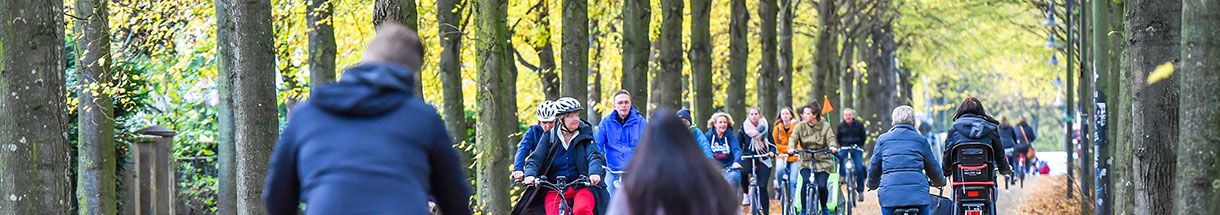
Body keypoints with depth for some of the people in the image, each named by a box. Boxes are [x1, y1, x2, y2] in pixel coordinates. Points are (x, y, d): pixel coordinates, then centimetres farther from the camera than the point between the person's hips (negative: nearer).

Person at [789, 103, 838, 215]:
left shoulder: (825, 126, 2)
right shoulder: (800, 126, 4)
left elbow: (830, 138, -10)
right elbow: (793, 138, -8)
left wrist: (832, 147, -34)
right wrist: (791, 148, -30)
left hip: (823, 162, -1)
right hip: (806, 161, 1)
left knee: (821, 185, -15)